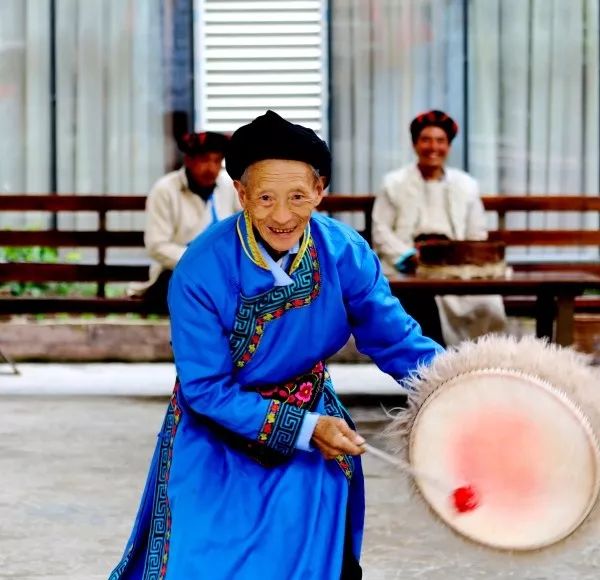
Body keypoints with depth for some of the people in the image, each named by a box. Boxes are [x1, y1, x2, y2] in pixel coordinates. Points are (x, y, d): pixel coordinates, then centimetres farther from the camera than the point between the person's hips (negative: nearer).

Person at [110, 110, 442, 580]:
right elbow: (206, 389, -23)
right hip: (218, 436, -3)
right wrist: (305, 428, -27)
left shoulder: (346, 254, -18)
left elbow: (397, 341, -11)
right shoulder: (201, 272, -27)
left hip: (315, 414, 3)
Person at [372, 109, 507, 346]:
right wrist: (409, 257, -10)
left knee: (488, 305, -28)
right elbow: (381, 230, 7)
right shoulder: (394, 183, 15)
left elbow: (478, 236, 18)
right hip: (409, 268, -2)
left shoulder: (466, 185, 21)